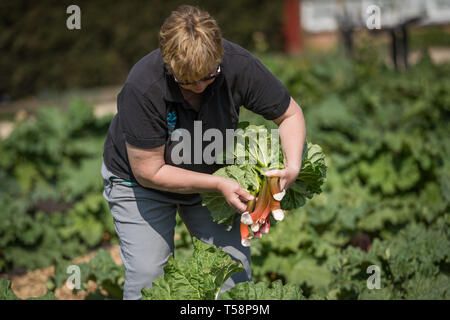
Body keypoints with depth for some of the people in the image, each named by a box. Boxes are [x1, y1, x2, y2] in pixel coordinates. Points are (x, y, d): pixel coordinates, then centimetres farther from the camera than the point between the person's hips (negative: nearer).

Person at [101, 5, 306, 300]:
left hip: (211, 175, 3)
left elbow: (290, 114, -10)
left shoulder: (238, 65, -26)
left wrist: (292, 167, -28)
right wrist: (218, 184, -29)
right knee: (147, 277, -12)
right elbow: (149, 171, -25)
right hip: (141, 180, -3)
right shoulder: (142, 88, -35)